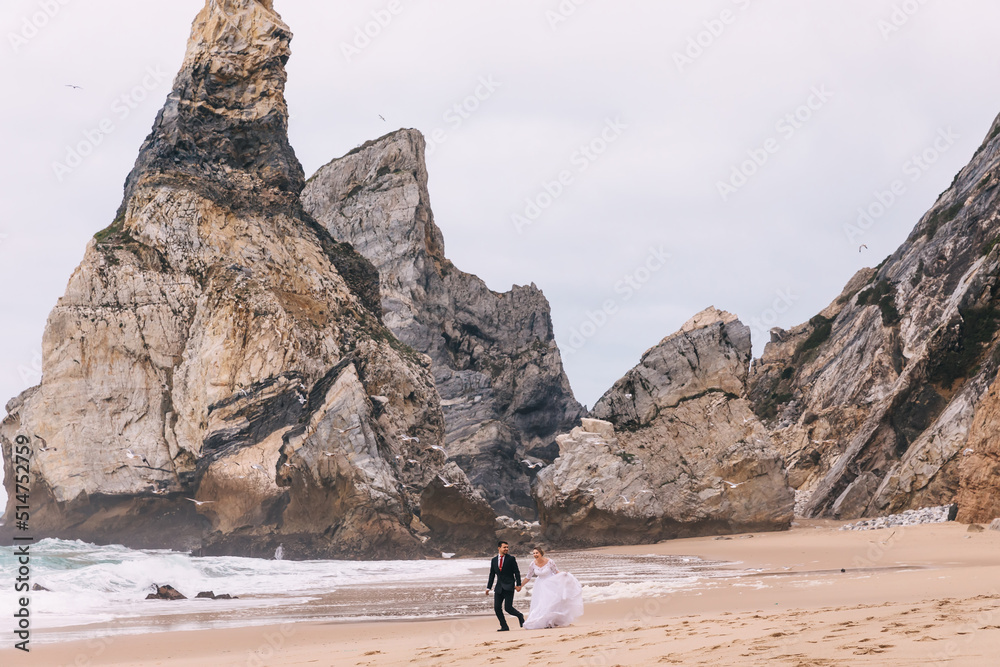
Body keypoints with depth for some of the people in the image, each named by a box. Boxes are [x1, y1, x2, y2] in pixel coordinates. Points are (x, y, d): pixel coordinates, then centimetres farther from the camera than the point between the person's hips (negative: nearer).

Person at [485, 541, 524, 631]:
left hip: (509, 586, -5)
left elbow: (517, 572, -1)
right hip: (499, 587, 5)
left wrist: (518, 584, -9)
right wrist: (488, 587, 13)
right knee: (497, 607, -2)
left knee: (508, 607, -11)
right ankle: (504, 626, 9)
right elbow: (492, 575, 16)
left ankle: (520, 616, 18)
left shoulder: (511, 559, 0)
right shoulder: (494, 560, 12)